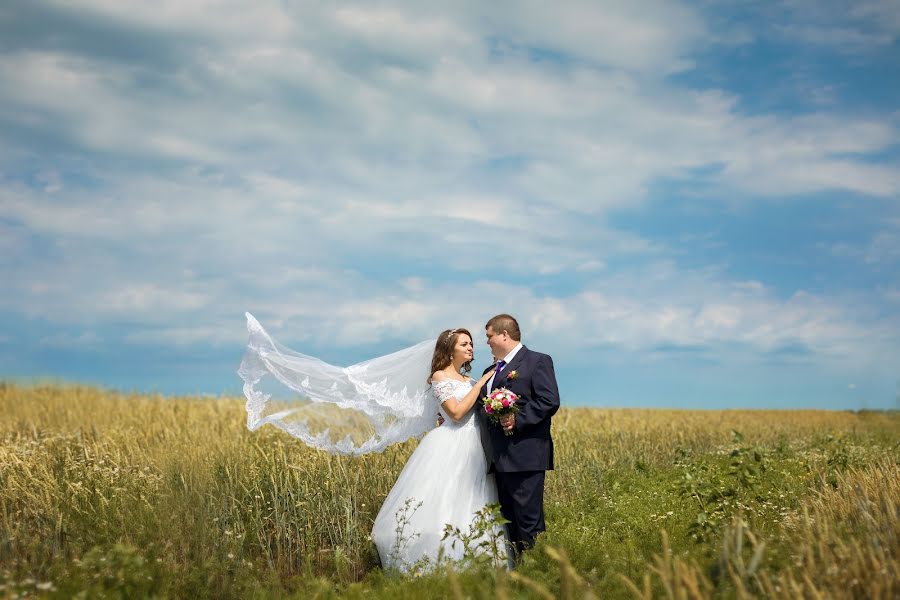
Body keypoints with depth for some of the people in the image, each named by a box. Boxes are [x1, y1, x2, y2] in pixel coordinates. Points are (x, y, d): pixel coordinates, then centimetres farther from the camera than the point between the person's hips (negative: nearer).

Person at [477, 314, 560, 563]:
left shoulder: (537, 361, -1)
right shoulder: (490, 371, 24)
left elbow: (550, 401, -12)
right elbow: (482, 410, 26)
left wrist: (518, 419, -19)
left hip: (524, 457, -8)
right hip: (499, 460, 8)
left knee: (529, 520, -8)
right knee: (507, 521, 10)